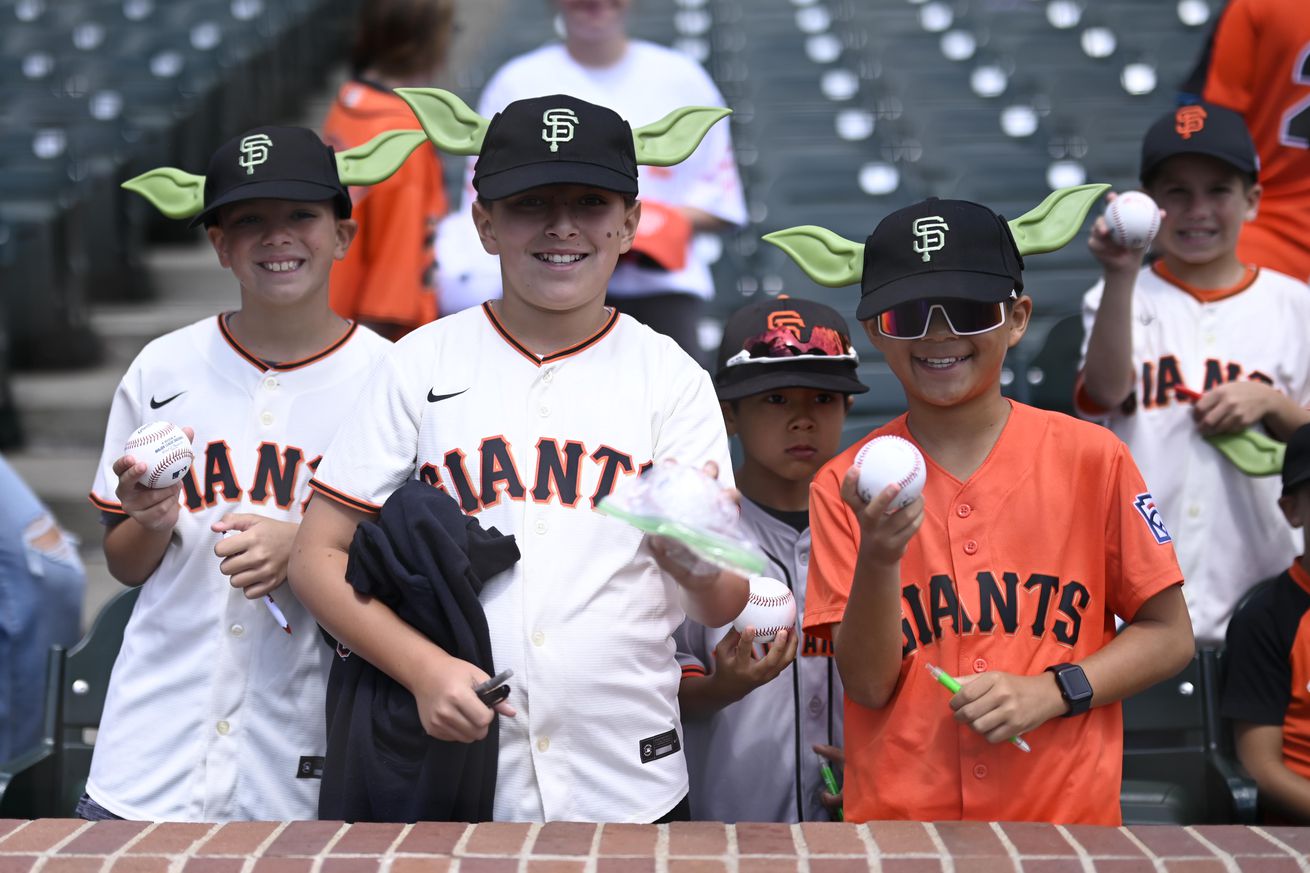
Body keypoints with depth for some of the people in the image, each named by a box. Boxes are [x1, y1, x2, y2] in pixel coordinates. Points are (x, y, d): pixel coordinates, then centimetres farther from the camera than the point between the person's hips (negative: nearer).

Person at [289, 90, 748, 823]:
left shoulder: (673, 376, 2)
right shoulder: (424, 363, 2)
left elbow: (727, 605, -4)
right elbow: (320, 556, 1)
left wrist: (690, 549, -27)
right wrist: (425, 668, -14)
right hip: (452, 774, 0)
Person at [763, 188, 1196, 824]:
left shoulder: (1092, 458, -5)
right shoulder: (844, 487, -3)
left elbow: (1168, 635, 0)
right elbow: (869, 684, -8)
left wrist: (1054, 690, -14)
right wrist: (878, 559, -23)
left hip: (1065, 809, 0)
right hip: (898, 809, 0)